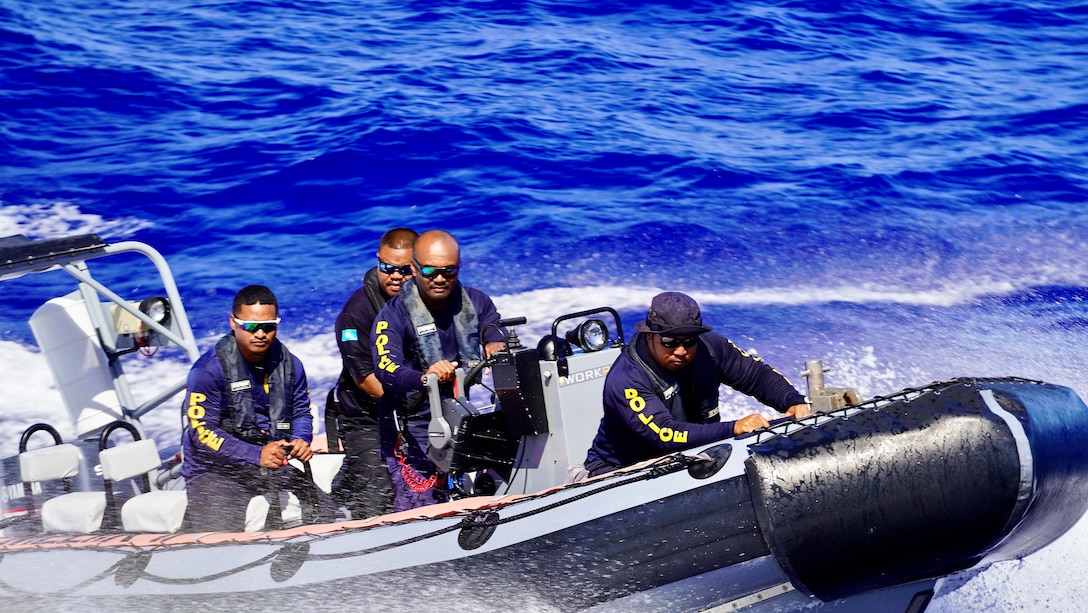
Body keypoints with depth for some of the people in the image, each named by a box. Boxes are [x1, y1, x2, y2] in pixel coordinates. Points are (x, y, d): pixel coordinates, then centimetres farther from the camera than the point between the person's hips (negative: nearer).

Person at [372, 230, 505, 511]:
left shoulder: (476, 302, 6)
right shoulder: (394, 314, -9)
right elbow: (386, 370, -23)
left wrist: (497, 346, -24)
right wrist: (424, 377, -44)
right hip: (414, 429, -4)